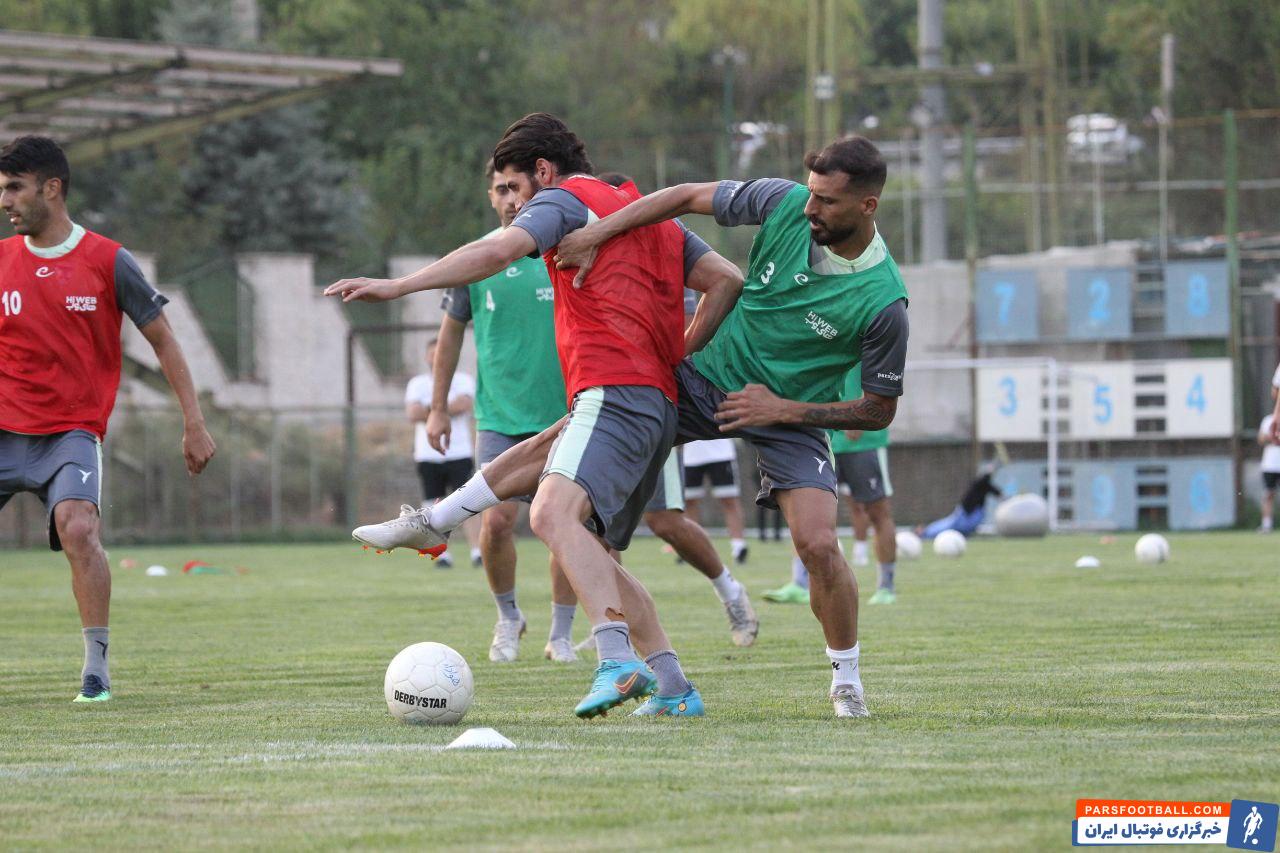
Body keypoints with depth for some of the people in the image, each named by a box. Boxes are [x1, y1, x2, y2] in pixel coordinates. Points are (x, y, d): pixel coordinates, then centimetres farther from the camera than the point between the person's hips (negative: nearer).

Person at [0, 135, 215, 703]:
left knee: (78, 530, -26)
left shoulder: (107, 262, -2)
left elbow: (162, 340, 6)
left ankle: (96, 666, -16)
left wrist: (194, 423, 2)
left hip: (72, 432, -3)